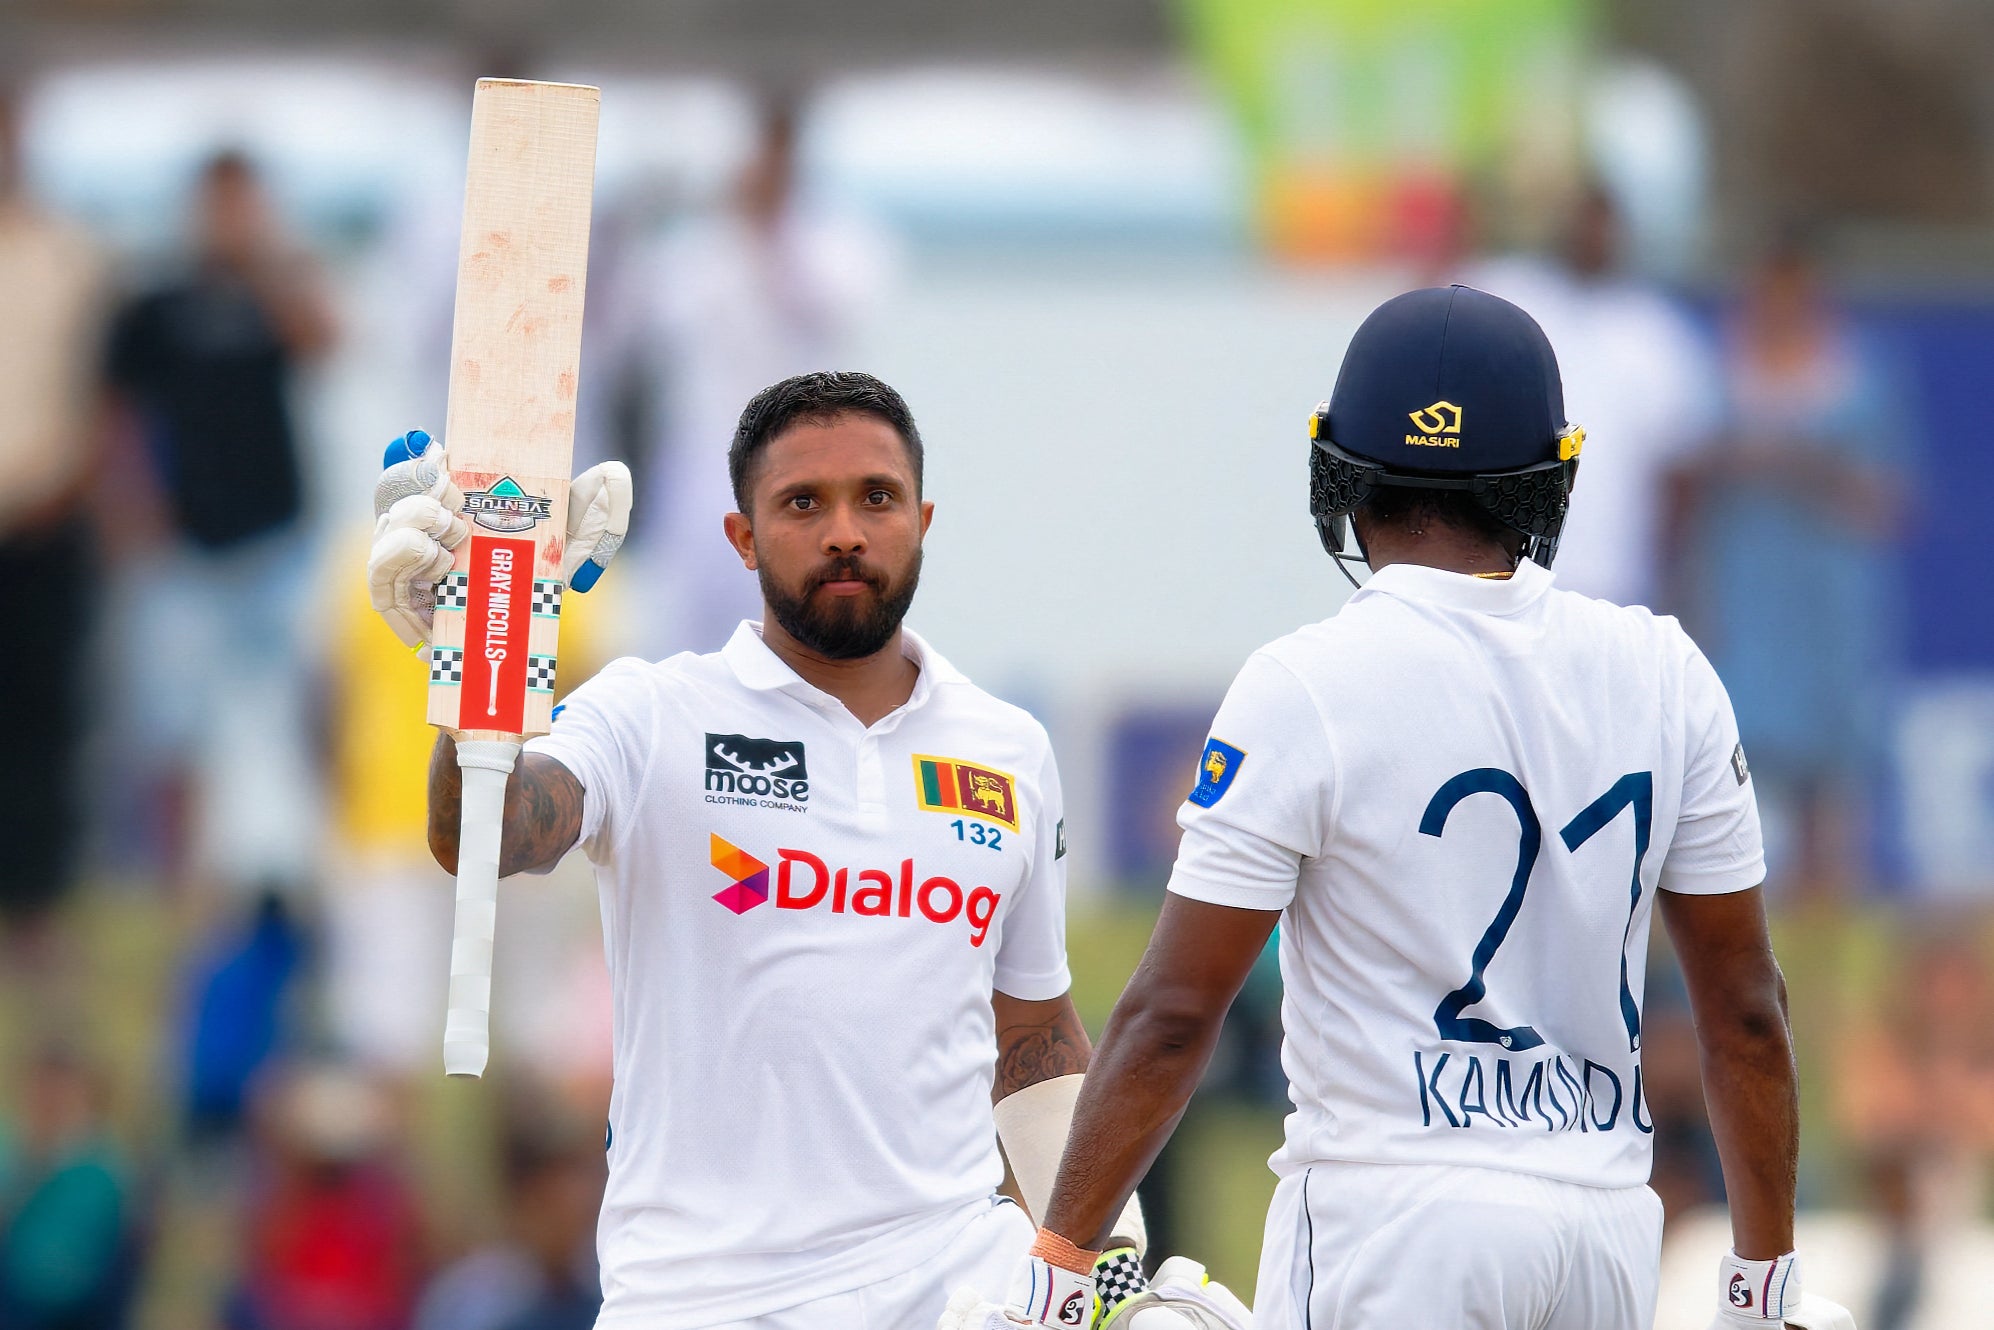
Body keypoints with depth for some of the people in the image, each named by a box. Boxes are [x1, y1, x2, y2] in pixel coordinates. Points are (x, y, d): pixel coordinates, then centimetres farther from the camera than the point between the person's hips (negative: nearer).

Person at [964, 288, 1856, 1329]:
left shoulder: (1307, 689, -9)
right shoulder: (1664, 676, 4)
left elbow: (1174, 1011, -10)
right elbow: (1745, 1009, 9)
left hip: (1393, 1217, -5)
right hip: (1609, 1223, 5)